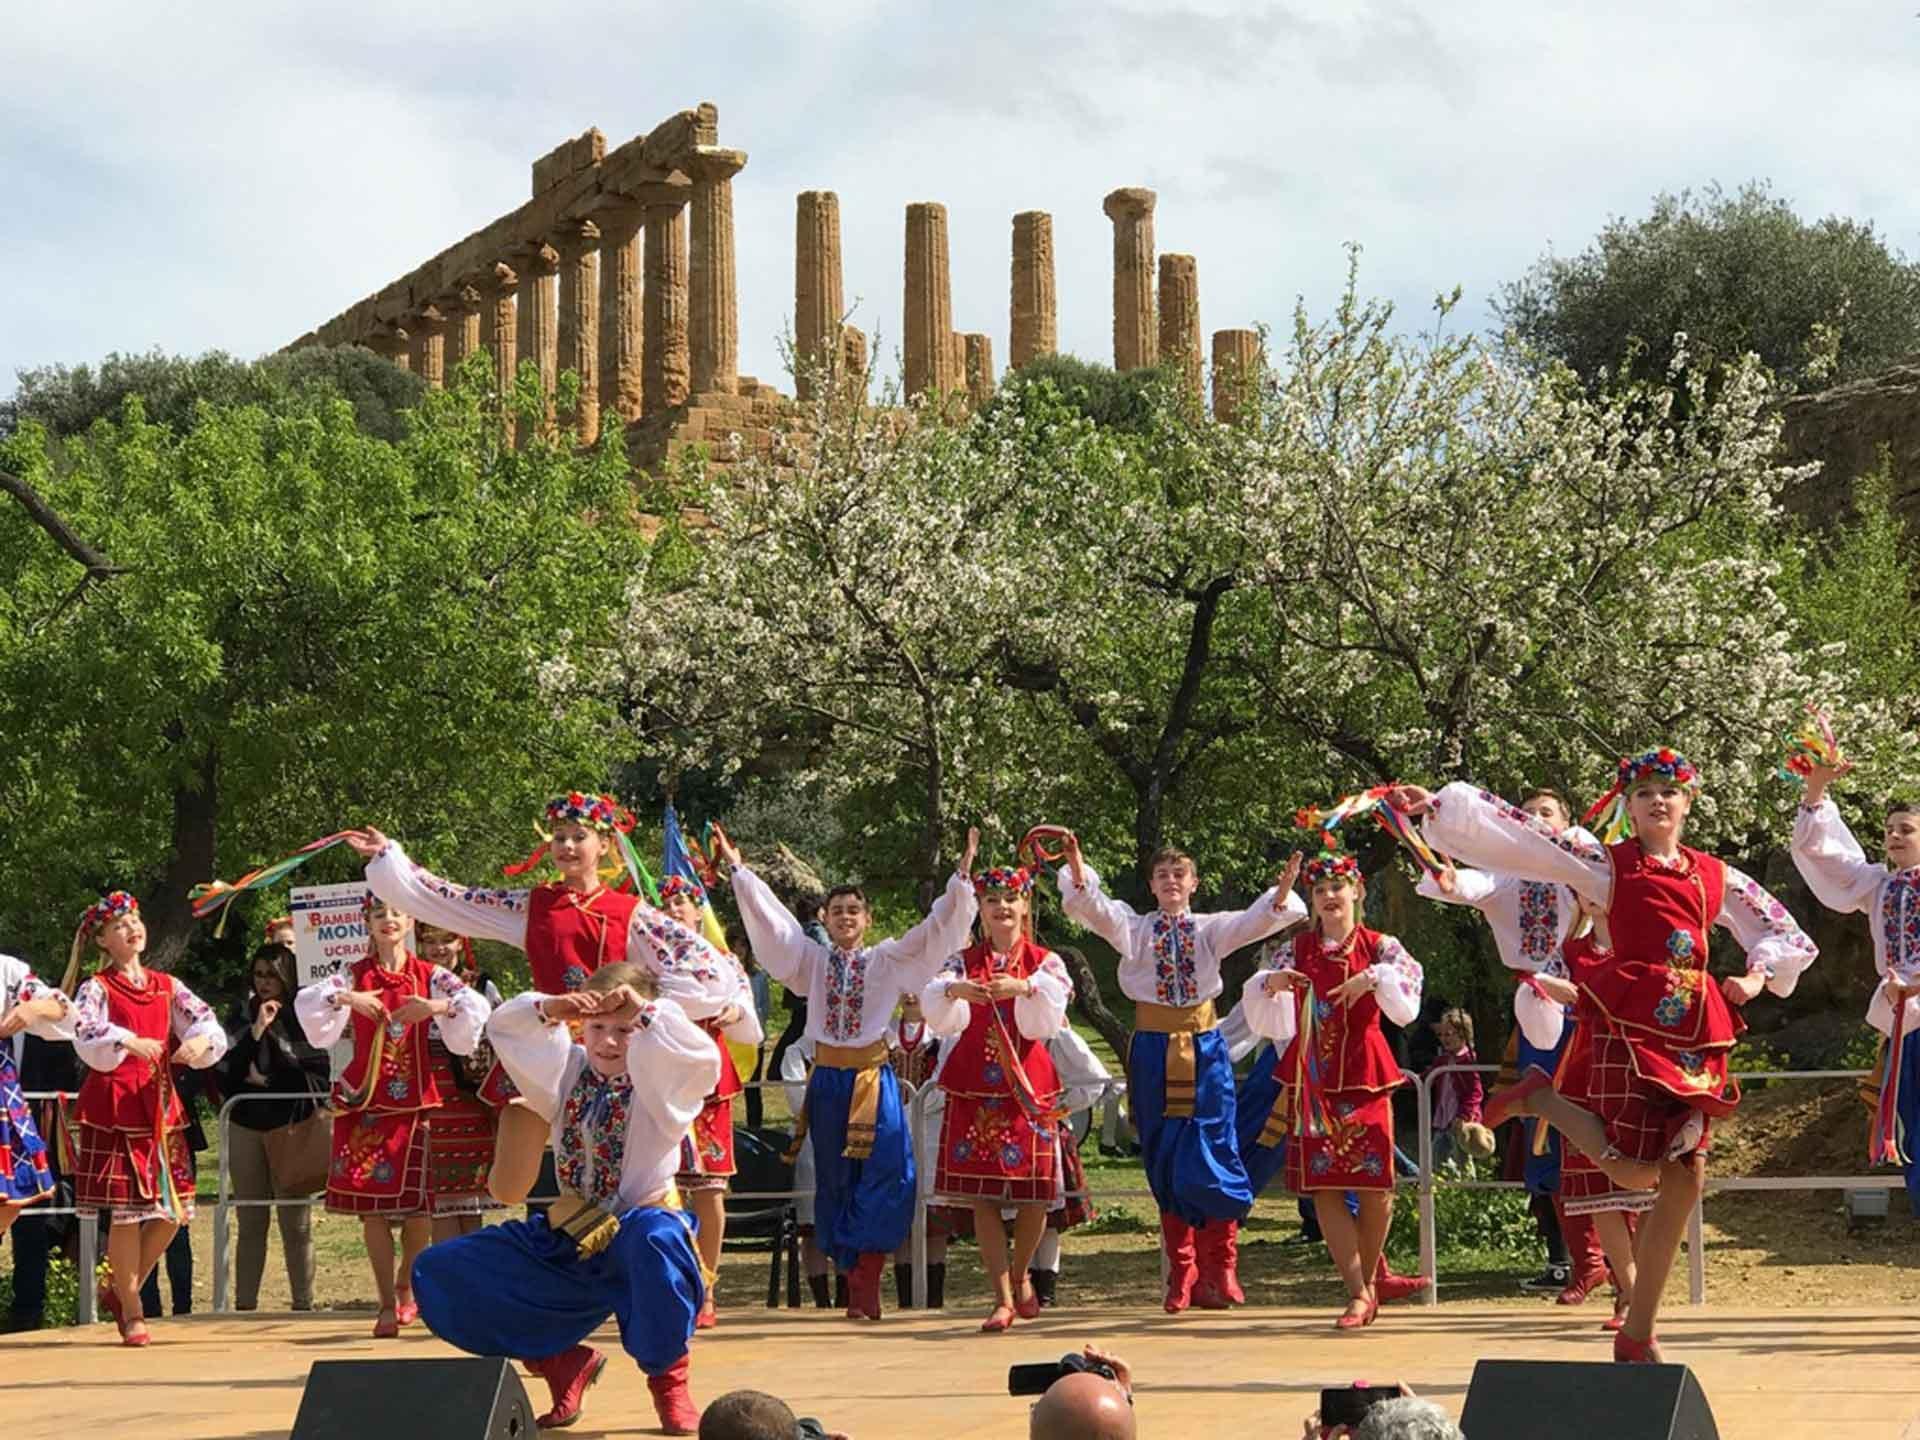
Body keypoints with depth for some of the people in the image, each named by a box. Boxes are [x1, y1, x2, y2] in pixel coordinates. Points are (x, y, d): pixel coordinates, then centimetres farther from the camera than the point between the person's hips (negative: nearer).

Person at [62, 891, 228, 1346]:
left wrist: (199, 1040, -21)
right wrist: (129, 1042, -38)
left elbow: (209, 1024, 2)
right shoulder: (96, 988, -1)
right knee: (126, 1209, -5)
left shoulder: (167, 987, 12)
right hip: (112, 1107, -5)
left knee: (172, 1209, 3)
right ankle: (132, 1312, 7)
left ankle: (120, 1289, 24)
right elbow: (86, 1035, -20)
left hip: (160, 1106, 5)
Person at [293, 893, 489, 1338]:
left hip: (414, 1100, 0)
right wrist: (345, 998, -25)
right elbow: (307, 1000, -7)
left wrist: (436, 1006, -26)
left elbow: (475, 1006, -9)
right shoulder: (355, 976, 7)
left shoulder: (430, 977, 5)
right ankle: (387, 1303, 4)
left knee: (419, 1202, -4)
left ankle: (406, 1288, 22)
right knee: (371, 1203, -4)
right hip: (364, 1100, 0)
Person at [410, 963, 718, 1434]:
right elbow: (503, 1029, 6)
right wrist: (549, 1008, -12)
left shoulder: (657, 1082, -5)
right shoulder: (569, 1072, 9)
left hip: (640, 1233, -5)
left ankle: (667, 1377, -18)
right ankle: (561, 1361, 7)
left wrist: (647, 1012, -27)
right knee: (438, 1273, -3)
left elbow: (702, 1057, -25)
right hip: (569, 1245, 5)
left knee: (655, 1236, -45)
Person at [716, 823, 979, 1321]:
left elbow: (937, 927, 1)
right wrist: (738, 869, -1)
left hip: (873, 1078, -2)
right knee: (834, 1180, 4)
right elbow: (770, 919, 5)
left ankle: (864, 1281, -8)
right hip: (828, 1079, 2)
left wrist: (962, 877, -8)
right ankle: (855, 1280, 12)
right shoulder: (813, 960, 8)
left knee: (882, 1176, -12)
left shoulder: (888, 960, 5)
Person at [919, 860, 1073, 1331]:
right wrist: (953, 990, -33)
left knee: (1034, 1195, 0)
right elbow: (937, 1013, -11)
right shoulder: (962, 962, 8)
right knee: (981, 1196, -5)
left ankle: (1020, 1274, 27)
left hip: (1028, 1087, 0)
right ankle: (1002, 1298, 1)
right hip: (975, 1089, 0)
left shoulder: (1044, 963, 6)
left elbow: (1048, 1020, -11)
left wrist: (1025, 988, -31)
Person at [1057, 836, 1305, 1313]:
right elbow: (1092, 907, -8)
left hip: (1204, 1047, -1)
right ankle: (1181, 1276, 12)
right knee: (1165, 1164, 4)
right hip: (1154, 1049, 1)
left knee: (1212, 1157, -5)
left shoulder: (1210, 930, 7)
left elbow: (1254, 921, -8)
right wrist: (1077, 872, -28)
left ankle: (1219, 1272, 4)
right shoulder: (1133, 928, 6)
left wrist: (1281, 894, -29)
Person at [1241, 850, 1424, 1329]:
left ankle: (1366, 1282, 18)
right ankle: (1359, 1291, -4)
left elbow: (1406, 1006, -10)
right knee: (1322, 1183, -6)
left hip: (1365, 1074, -1)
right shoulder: (1295, 950, 10)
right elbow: (1263, 1018, 6)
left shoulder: (1379, 948, 4)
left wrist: (1375, 979, -25)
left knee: (1375, 1182, -1)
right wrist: (1269, 984, -12)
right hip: (1313, 1080, 1)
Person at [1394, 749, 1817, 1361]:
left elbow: (1781, 931, 23)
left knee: (1684, 1180, 1)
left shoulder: (1715, 875, 15)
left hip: (1696, 1035, 5)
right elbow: (1522, 837, -3)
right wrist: (1438, 805, -10)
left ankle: (1638, 1333, 10)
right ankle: (1540, 1099, 12)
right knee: (1636, 1172, -14)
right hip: (1632, 1029, -5)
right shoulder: (1609, 865, 4)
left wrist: (1758, 975, 3)